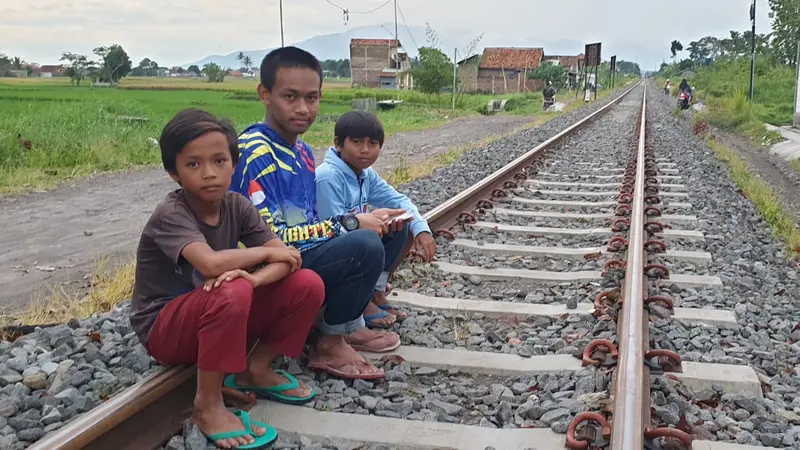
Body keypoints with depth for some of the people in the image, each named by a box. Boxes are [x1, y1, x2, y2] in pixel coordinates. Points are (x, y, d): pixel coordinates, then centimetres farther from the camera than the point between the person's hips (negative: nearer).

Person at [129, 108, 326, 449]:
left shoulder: (237, 206, -5)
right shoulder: (171, 214, -23)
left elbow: (286, 260, -12)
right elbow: (211, 263, -40)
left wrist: (252, 276, -33)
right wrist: (265, 252, -23)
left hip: (218, 319, 6)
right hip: (166, 329, -6)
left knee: (308, 285, -10)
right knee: (231, 293, -38)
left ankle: (256, 368, 7)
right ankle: (207, 405, -19)